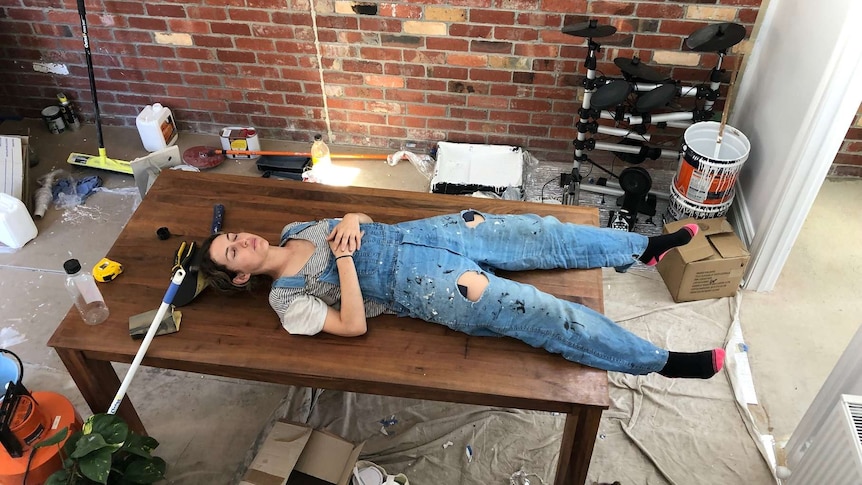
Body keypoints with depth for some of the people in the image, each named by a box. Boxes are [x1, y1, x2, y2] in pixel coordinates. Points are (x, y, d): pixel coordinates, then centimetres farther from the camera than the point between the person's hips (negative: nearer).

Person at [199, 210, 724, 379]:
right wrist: (344, 258, -18)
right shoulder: (288, 300, -3)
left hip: (416, 233, 6)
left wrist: (352, 221, -6)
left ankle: (644, 247, 17)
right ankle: (661, 361, -2)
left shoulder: (296, 229, 14)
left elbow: (368, 220, 17)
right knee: (540, 314, -13)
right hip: (421, 285, -6)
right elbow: (354, 325, -14)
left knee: (541, 234, -2)